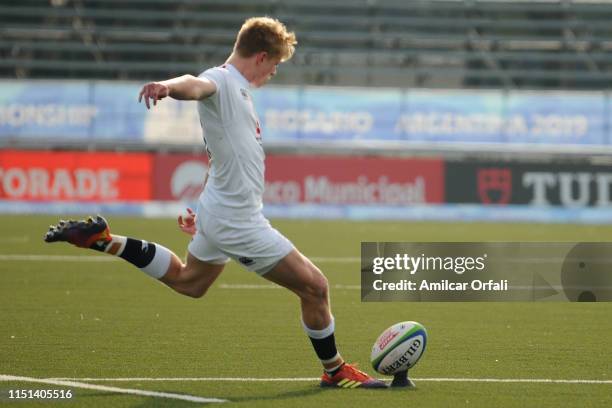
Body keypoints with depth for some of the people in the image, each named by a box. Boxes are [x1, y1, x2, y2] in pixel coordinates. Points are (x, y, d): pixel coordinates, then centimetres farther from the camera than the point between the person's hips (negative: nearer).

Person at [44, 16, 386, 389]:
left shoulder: (238, 89, 13)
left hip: (221, 214, 10)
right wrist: (168, 87, -65)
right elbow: (196, 86, -42)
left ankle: (103, 240, 27)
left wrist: (210, 210, 32)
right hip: (240, 223, -10)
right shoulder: (221, 81, -17)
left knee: (187, 282, 30)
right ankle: (335, 371, 15)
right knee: (315, 287, -2)